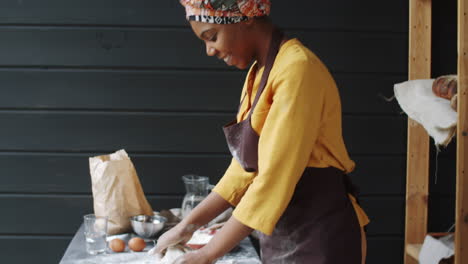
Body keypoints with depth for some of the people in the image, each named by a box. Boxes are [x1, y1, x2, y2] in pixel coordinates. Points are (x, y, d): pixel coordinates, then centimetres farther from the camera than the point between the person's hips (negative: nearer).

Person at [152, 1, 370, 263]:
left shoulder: (297, 69, -19)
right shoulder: (259, 73, 9)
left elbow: (274, 178, -24)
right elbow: (246, 168, 11)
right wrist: (188, 225, 6)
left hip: (319, 236, -8)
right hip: (282, 240, 8)